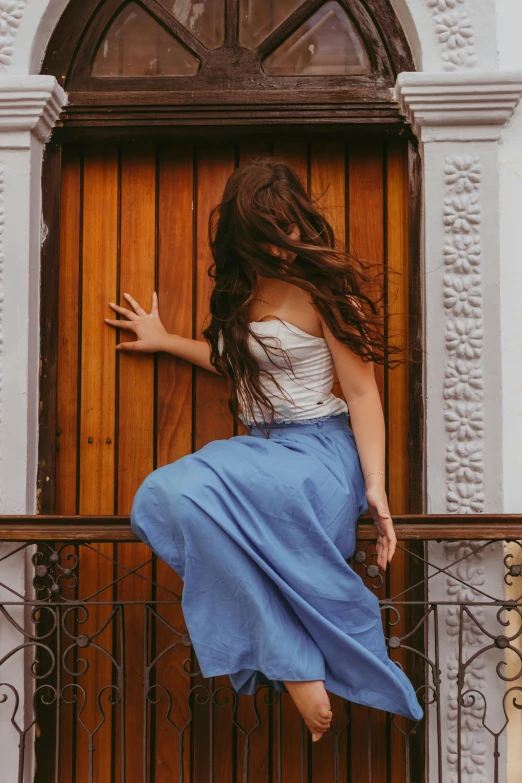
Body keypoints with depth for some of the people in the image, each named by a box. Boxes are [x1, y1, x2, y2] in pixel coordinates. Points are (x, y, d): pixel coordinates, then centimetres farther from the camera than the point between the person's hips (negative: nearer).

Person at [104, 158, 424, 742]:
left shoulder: (324, 288, -5)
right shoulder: (240, 286, 16)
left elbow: (362, 392, -7)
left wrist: (375, 487, -14)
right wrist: (166, 341, 36)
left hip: (317, 449, -7)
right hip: (259, 449, 7)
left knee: (184, 494, -32)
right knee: (160, 498, -26)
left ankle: (288, 659, -25)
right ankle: (294, 663, -25)